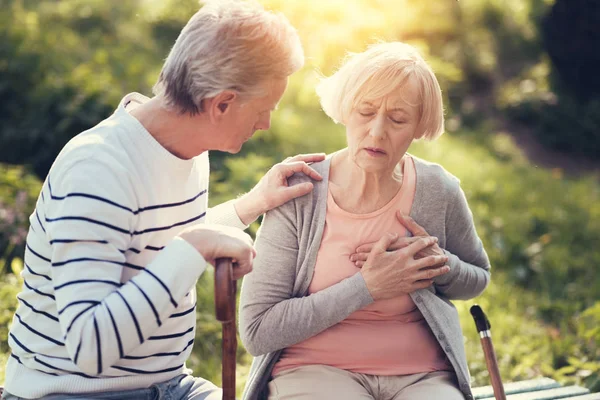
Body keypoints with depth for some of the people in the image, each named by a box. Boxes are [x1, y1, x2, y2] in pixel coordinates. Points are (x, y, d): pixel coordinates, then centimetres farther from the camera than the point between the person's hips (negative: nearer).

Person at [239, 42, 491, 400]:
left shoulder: (440, 192, -2)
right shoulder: (298, 195, -10)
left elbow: (478, 279, 19)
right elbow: (257, 331, -12)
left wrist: (441, 265, -5)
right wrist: (366, 287, -16)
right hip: (313, 370, -2)